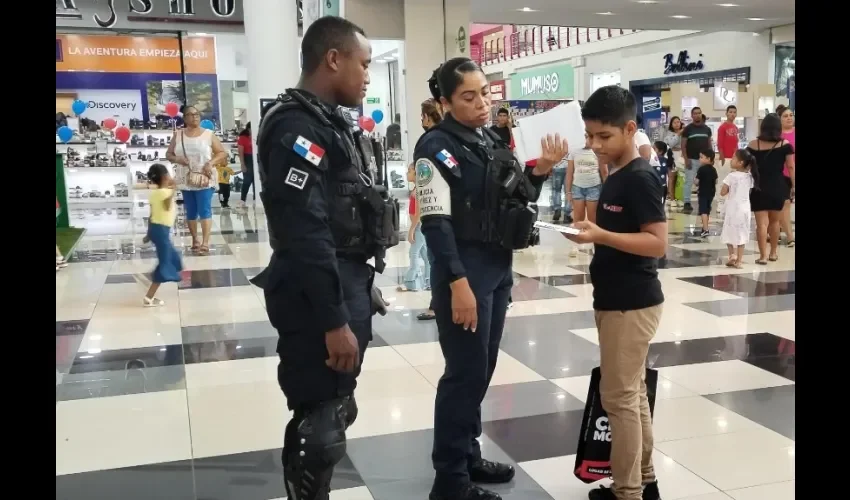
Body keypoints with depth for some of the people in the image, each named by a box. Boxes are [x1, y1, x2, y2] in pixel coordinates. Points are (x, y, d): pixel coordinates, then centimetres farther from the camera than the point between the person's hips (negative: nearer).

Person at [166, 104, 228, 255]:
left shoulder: (209, 134, 1)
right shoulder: (178, 135, 7)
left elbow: (223, 153, 2)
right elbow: (168, 154, 12)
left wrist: (211, 162, -15)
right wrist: (177, 159, -10)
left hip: (204, 179, -3)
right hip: (186, 180, 3)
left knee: (205, 210, -9)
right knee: (190, 212, 8)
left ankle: (205, 243, -9)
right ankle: (195, 240, 20)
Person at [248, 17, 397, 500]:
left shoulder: (329, 121, 14)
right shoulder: (296, 128, -17)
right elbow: (305, 234, -24)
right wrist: (332, 320, -24)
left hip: (346, 287, 10)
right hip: (319, 299, -10)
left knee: (335, 413, 20)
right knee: (321, 425, 0)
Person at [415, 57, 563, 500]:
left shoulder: (492, 140, 11)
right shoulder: (437, 146, -12)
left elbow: (514, 201, 16)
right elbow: (435, 222, -18)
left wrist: (540, 170, -1)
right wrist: (458, 284, -23)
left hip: (499, 268, 8)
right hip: (465, 272, -8)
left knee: (482, 370, 15)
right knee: (465, 374, -1)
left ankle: (468, 455, 30)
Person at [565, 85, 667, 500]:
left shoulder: (640, 178, -16)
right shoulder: (614, 178, 12)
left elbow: (657, 242, -22)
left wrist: (600, 236, -28)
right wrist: (591, 233, 6)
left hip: (632, 303, -10)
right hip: (617, 300, 10)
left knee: (619, 397, -3)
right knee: (633, 393, 15)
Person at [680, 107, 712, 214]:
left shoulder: (707, 129, 9)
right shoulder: (688, 129, -1)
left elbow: (709, 144, 14)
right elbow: (683, 145, -3)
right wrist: (686, 159, -11)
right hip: (691, 159, -3)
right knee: (689, 181, -4)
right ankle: (687, 203, -1)